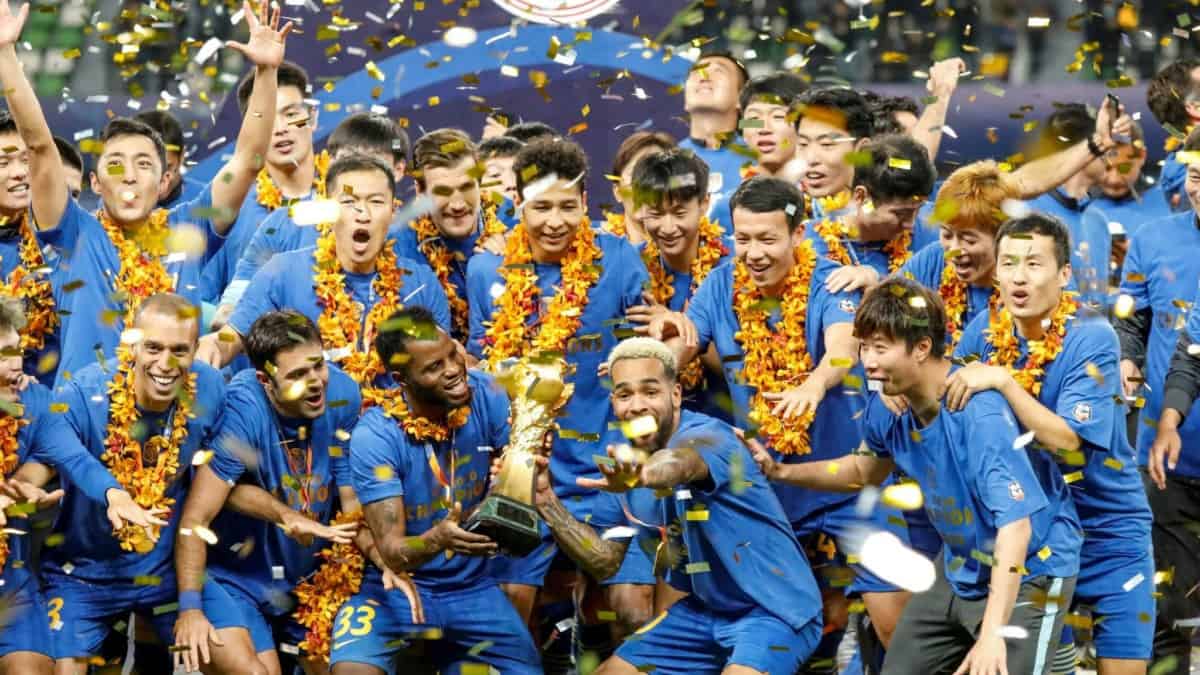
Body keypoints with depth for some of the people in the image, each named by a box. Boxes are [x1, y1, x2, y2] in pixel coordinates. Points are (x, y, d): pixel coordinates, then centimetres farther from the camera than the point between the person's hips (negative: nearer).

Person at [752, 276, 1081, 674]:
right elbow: (866, 470, 18)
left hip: (1028, 573, -8)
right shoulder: (888, 409, -7)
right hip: (961, 567, 8)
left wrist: (993, 634, -42)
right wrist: (780, 472, 5)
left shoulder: (981, 414, -30)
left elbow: (1015, 526, -35)